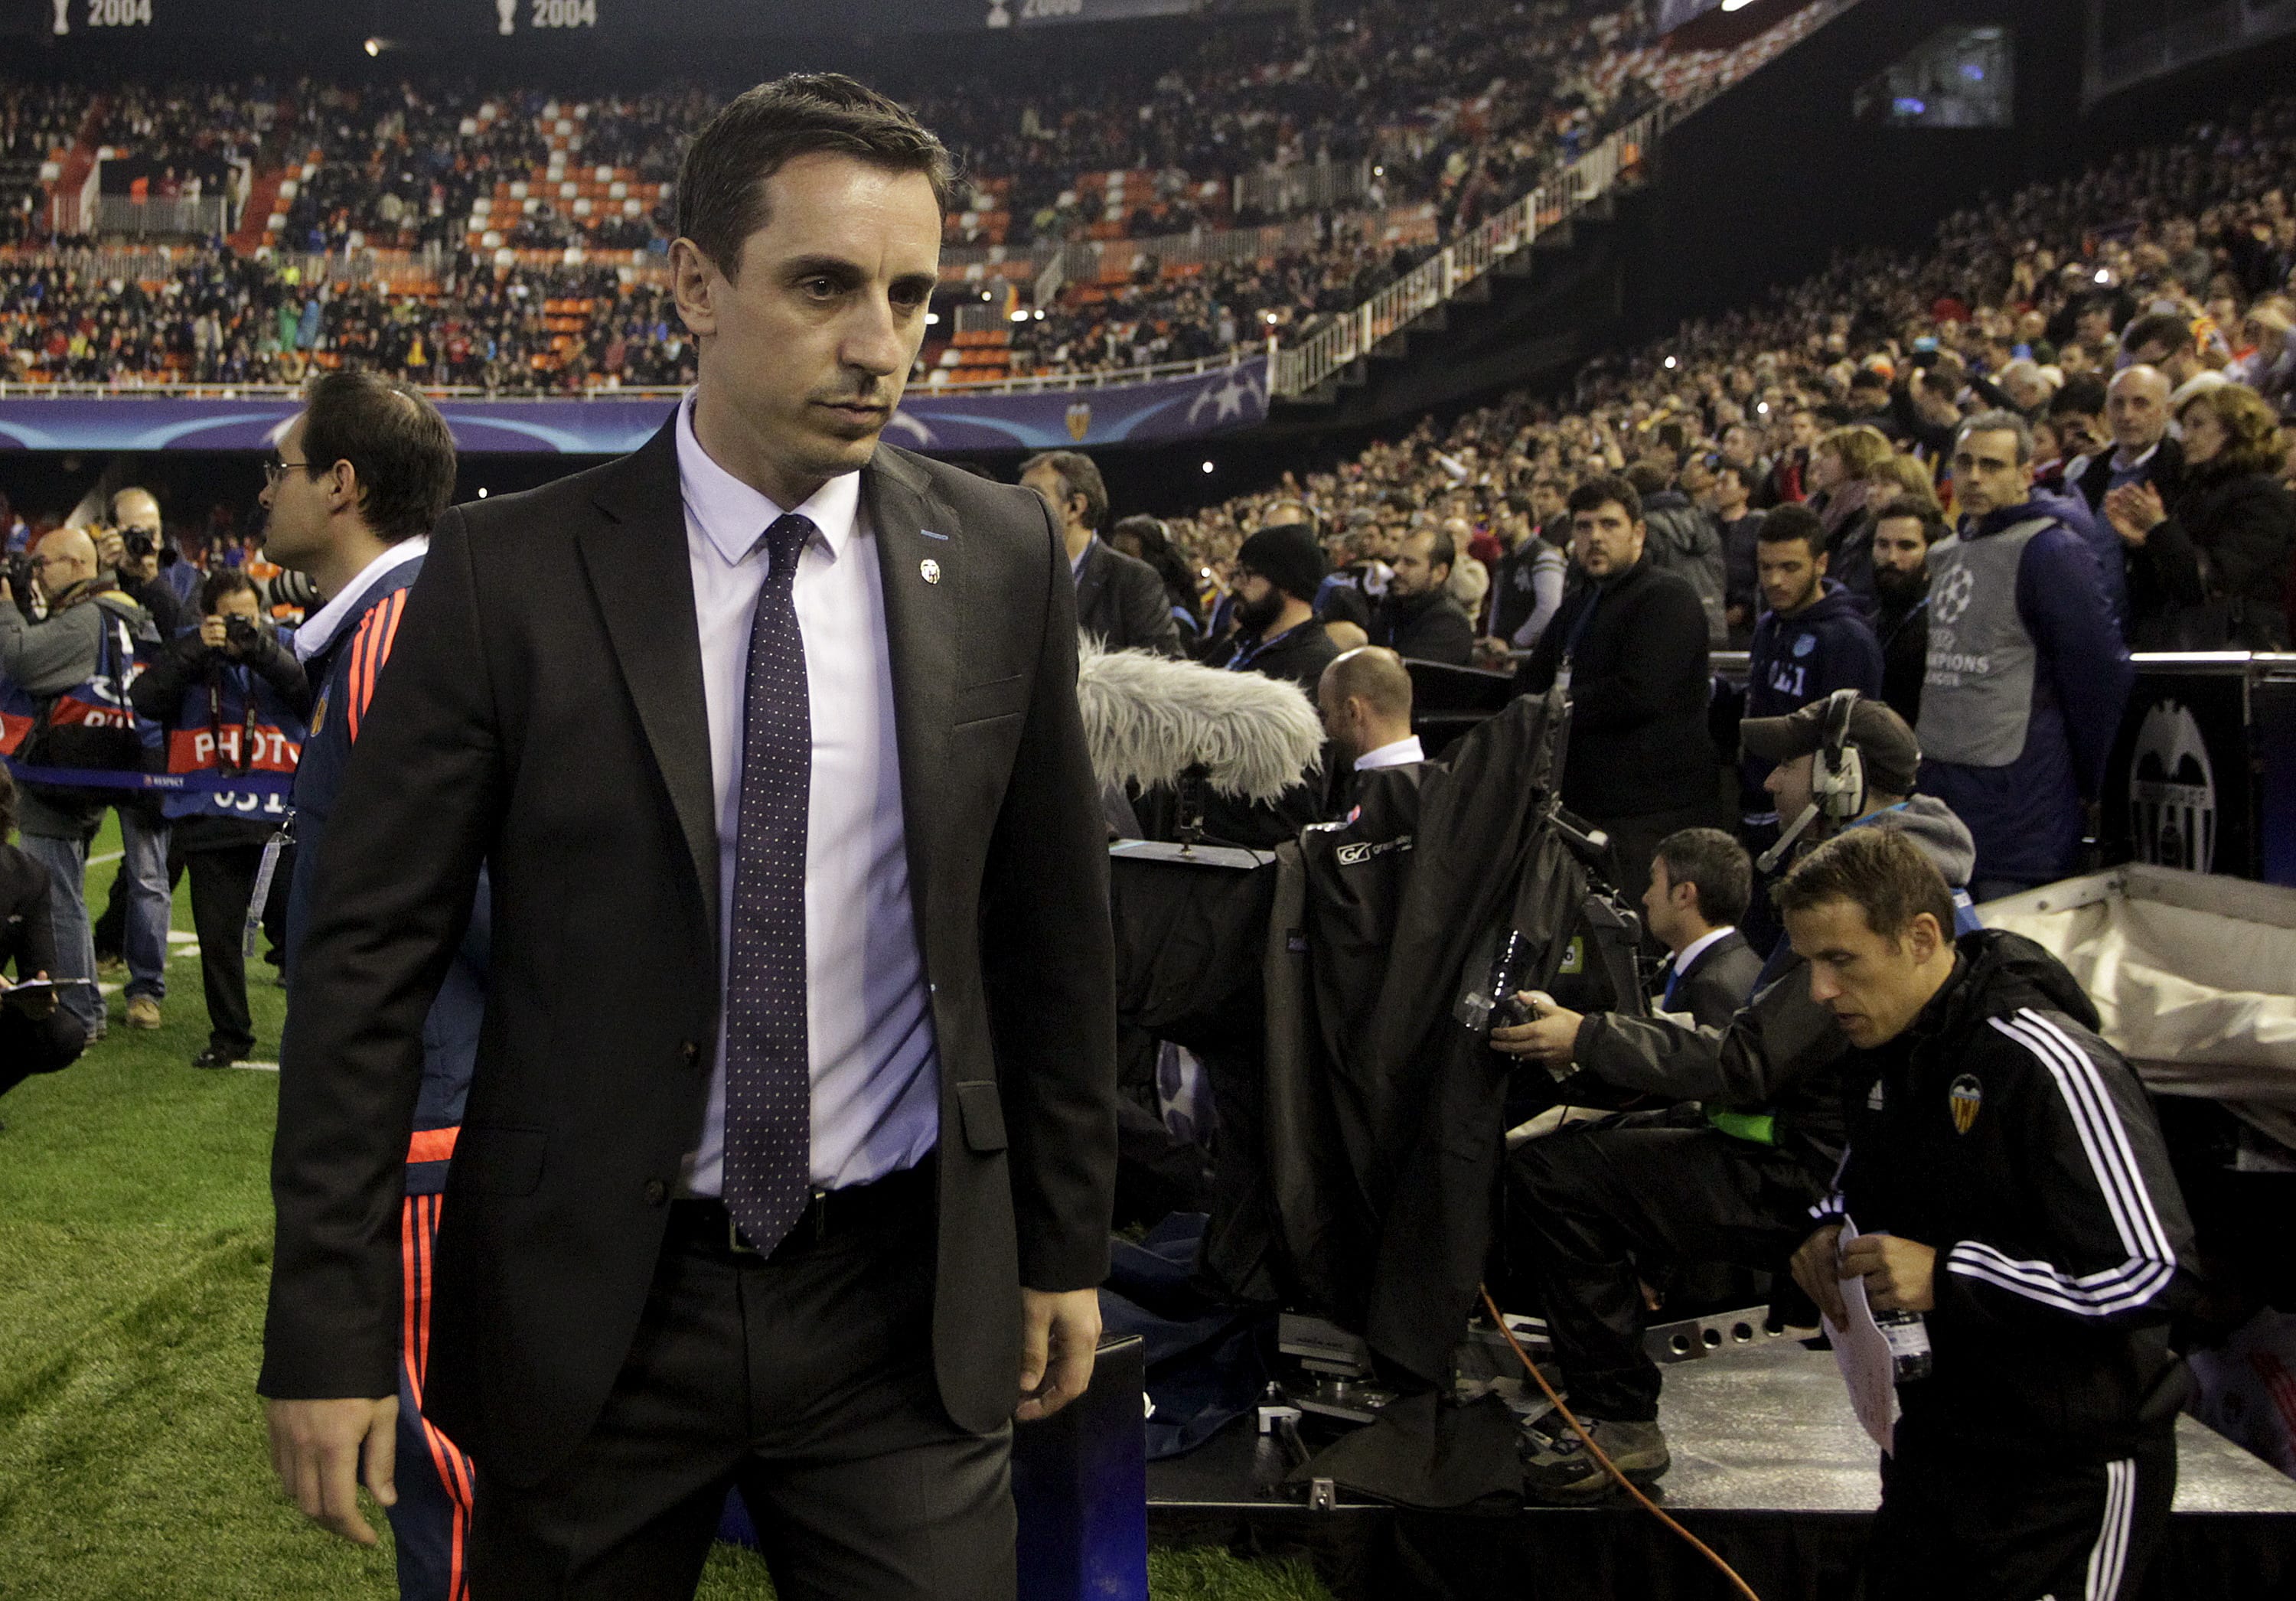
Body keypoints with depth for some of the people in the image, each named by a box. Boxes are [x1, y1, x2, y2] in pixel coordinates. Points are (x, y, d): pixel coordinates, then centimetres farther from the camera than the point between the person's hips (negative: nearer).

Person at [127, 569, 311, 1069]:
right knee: (218, 933, 7)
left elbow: (312, 697, -11)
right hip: (208, 819, 2)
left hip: (279, 818, -1)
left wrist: (263, 650, -21)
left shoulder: (282, 651, 7)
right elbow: (145, 701, -8)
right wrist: (198, 650, -14)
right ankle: (230, 1036, 20)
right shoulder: (187, 656, 8)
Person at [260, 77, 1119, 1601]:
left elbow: (1053, 920, 7)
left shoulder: (1004, 559, -1)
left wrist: (1066, 1244, 10)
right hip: (592, 1305, -1)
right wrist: (329, 1319, -7)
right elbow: (371, 950, -6)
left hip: (904, 1304, 1)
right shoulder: (511, 572, -8)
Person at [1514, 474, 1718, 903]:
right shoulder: (1579, 604, 22)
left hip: (1650, 811, -8)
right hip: (1586, 802, 8)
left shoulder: (1669, 596, -8)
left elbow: (1640, 692, -20)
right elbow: (1530, 682, 21)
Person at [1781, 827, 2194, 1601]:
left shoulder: (2049, 1066, -24)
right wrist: (1837, 1232, -1)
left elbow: (2158, 1275, -26)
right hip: (1929, 1449, 8)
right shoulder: (1882, 1053, 4)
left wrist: (1948, 1277, -27)